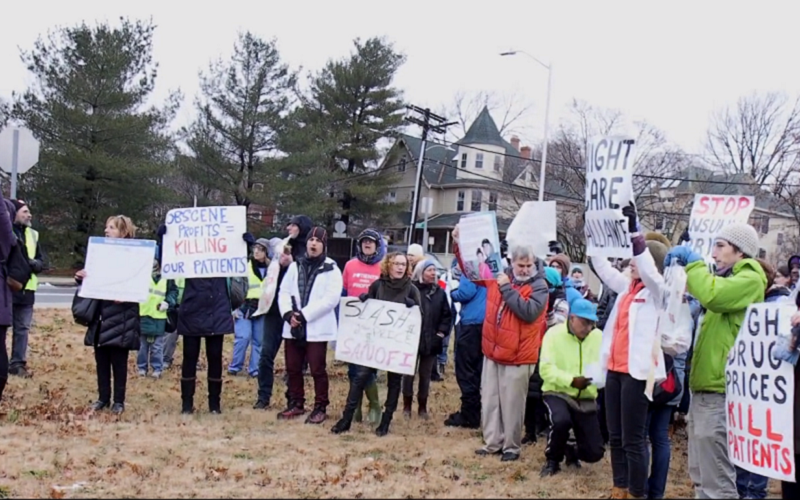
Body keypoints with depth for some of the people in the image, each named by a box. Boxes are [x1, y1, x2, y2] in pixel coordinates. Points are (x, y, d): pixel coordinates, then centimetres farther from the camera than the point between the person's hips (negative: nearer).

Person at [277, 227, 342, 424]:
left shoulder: (331, 269, -3)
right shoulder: (295, 266, 12)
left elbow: (331, 298, -13)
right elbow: (284, 291, 8)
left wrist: (304, 314, -17)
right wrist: (288, 313, -11)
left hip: (317, 328, -5)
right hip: (293, 327, 5)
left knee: (317, 369, -1)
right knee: (293, 368, 11)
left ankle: (320, 408, 10)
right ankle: (296, 404, 25)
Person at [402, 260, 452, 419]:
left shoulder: (440, 292, 5)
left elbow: (447, 315, 8)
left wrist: (441, 332, -2)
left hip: (431, 341, 3)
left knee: (425, 375, 12)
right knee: (409, 373, 6)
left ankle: (422, 407, 23)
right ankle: (407, 406, 19)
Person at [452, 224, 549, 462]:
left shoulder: (539, 286, -11)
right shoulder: (500, 275, 4)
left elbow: (528, 312, -27)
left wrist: (507, 289, -24)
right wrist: (459, 244, 8)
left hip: (517, 356, -6)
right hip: (492, 351, 6)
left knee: (512, 404, 2)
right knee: (489, 399, 12)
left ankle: (511, 446, 16)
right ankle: (493, 442, 24)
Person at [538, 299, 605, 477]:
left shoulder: (598, 336, 1)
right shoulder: (554, 333, -9)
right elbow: (546, 369, -18)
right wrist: (571, 380, -31)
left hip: (586, 397, 3)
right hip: (558, 393, -3)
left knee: (595, 453, -4)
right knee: (561, 421, -37)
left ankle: (572, 451, 33)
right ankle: (552, 460, -7)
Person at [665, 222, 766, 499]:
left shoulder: (749, 280, -10)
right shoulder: (728, 280, 21)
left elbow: (711, 295, -28)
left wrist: (692, 262, -13)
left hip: (719, 391, -10)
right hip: (704, 388, 10)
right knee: (701, 475, 18)